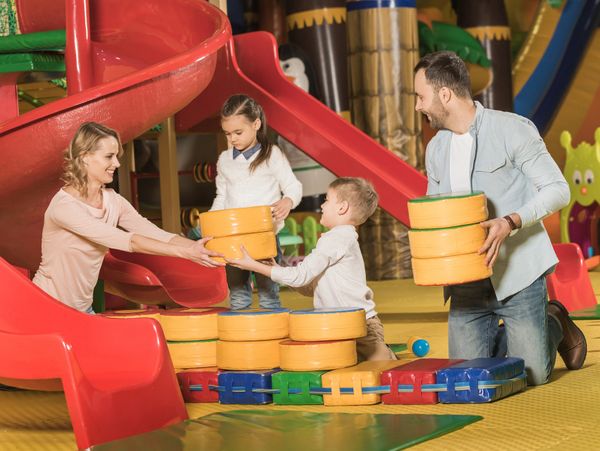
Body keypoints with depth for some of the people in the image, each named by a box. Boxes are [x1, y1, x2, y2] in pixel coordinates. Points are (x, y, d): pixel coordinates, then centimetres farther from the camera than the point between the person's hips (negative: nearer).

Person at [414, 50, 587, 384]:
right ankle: (502, 334, 30)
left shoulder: (512, 129, -9)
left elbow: (558, 190, -9)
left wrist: (511, 222, -24)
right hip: (467, 282, 5)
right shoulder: (436, 149, 11)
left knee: (533, 375, -5)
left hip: (518, 273, -5)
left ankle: (555, 324, 26)